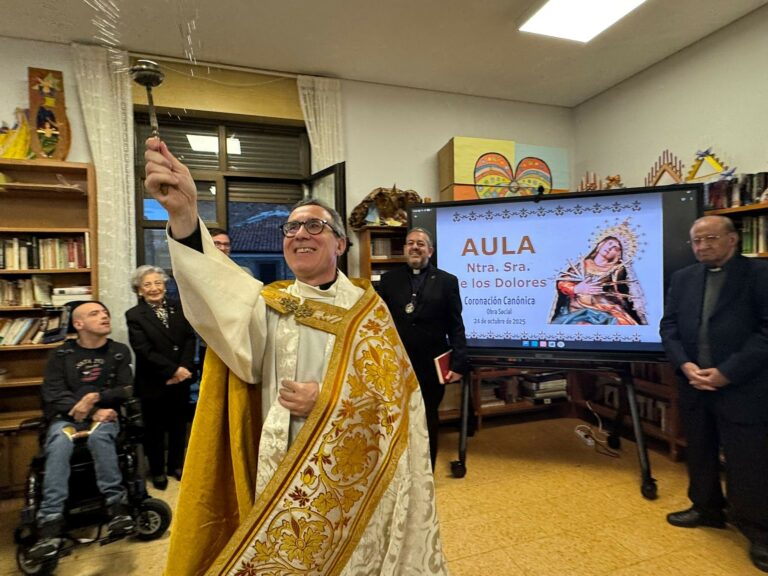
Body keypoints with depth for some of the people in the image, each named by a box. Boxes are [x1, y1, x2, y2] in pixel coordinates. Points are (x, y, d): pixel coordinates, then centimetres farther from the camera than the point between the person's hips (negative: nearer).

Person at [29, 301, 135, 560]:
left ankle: (117, 505, -32)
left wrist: (97, 397, -14)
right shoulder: (61, 355, 8)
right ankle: (50, 523, -36)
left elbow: (126, 390, 5)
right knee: (59, 443, -33)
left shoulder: (119, 351, 10)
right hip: (66, 418, 1)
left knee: (99, 436, -35)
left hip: (105, 415, 0)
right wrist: (91, 412, -15)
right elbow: (52, 394, -2)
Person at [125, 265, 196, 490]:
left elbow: (190, 339, -1)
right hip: (153, 383, -3)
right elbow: (144, 351, -16)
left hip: (181, 380, 4)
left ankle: (176, 465, 34)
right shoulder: (134, 315, -8)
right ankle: (157, 470, 30)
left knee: (178, 425, 16)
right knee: (155, 428, 12)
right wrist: (173, 370, -19)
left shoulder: (178, 308, 5)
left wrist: (184, 368, -15)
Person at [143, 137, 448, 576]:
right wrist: (183, 214, -41)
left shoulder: (366, 307, -2)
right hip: (282, 472, 1)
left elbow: (396, 394, -6)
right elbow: (221, 293, -25)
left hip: (351, 471, 0)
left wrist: (328, 399, -18)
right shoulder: (268, 304, -1)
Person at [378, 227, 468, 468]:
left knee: (428, 423, 16)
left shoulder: (447, 281, 1)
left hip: (431, 367, 0)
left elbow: (456, 327, -2)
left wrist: (458, 364, -9)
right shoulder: (389, 279, 4)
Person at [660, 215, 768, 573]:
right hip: (694, 384, 5)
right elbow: (668, 325, 6)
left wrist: (728, 372, -17)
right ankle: (707, 509, 36)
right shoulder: (682, 278, 9)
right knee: (699, 452, 17)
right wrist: (684, 364, -9)